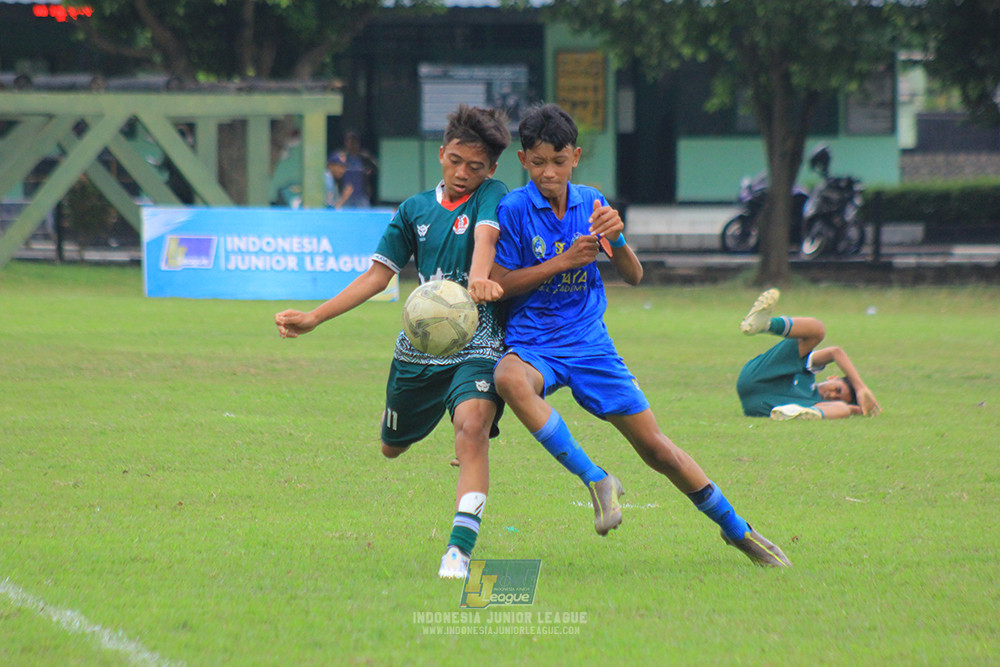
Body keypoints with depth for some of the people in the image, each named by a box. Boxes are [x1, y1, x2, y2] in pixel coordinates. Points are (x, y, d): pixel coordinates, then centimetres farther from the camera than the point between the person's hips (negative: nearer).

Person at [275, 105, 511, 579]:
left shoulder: (491, 197, -4)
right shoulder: (414, 211, 7)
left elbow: (485, 236, -26)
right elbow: (379, 274, 9)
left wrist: (478, 278, -49)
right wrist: (314, 318, 3)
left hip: (476, 348, -5)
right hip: (419, 348, 5)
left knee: (472, 426, -31)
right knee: (391, 447, 19)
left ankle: (461, 546, -35)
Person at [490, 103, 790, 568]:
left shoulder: (590, 202, 5)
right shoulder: (514, 209, -7)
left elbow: (633, 277, 7)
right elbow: (498, 285, -9)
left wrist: (616, 241, -15)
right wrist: (563, 261, -16)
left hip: (590, 344, 3)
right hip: (533, 346, -3)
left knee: (655, 447, 3)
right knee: (509, 378, -39)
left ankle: (736, 529, 21)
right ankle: (595, 481, -35)